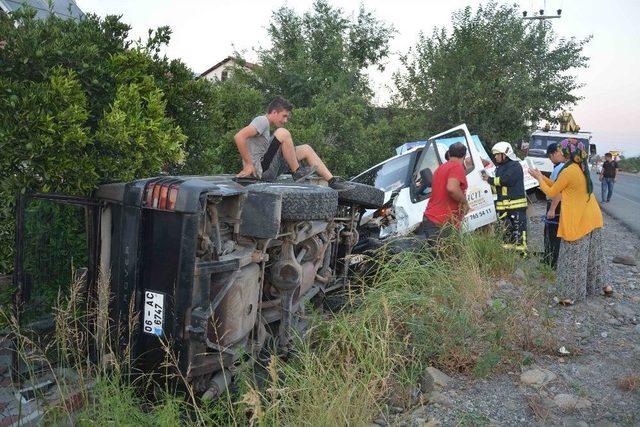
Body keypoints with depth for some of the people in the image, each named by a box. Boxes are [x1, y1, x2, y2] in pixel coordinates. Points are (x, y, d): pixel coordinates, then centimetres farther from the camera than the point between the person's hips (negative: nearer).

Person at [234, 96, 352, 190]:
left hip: (267, 170, 10)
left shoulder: (266, 126, 24)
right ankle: (297, 172, -14)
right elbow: (239, 137, -21)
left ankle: (332, 181, 4)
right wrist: (248, 164, -19)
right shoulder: (262, 120, -7)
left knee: (306, 149, 9)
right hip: (260, 169, -10)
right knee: (283, 133, -25)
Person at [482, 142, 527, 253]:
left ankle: (521, 248, -2)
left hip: (516, 203, -9)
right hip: (502, 205, 9)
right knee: (507, 227, 14)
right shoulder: (499, 167, 19)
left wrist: (490, 179, -11)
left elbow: (505, 180, -23)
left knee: (518, 227, -6)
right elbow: (497, 184, 25)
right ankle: (508, 246, 23)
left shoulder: (515, 166, -10)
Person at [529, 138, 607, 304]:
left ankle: (570, 295, 6)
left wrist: (539, 178, 6)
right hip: (592, 219, 8)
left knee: (573, 259, 0)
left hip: (577, 222, -8)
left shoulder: (568, 172, -20)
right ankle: (596, 284, 33)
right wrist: (543, 177, 16)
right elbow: (561, 187, 14)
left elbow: (551, 192, -8)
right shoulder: (582, 169, 7)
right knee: (591, 255, 20)